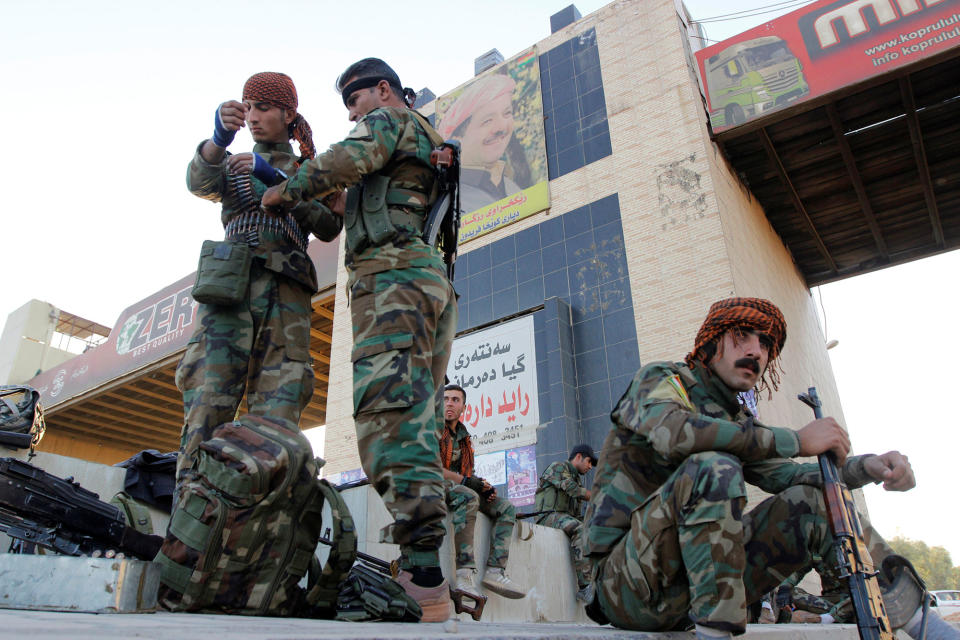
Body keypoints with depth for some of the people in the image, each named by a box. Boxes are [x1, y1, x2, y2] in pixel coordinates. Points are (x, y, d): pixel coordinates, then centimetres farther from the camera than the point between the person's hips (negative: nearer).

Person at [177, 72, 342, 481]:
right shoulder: (232, 166, 26)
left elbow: (329, 227, 3)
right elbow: (199, 182, 1)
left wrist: (276, 182, -6)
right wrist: (218, 139, -20)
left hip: (285, 286, -1)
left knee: (277, 405, -14)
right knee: (208, 393, -14)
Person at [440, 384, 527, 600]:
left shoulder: (464, 438, 21)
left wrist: (483, 486, 0)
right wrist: (464, 480, -21)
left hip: (457, 488, 8)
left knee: (507, 508, -7)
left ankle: (495, 571, -20)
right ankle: (464, 572, -42)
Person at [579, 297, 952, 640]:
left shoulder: (736, 422, 18)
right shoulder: (659, 379, -3)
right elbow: (674, 433, -26)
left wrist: (866, 466, -10)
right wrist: (795, 440, -21)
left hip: (701, 580, 6)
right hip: (627, 580, -6)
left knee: (813, 499, -3)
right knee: (713, 467, -30)